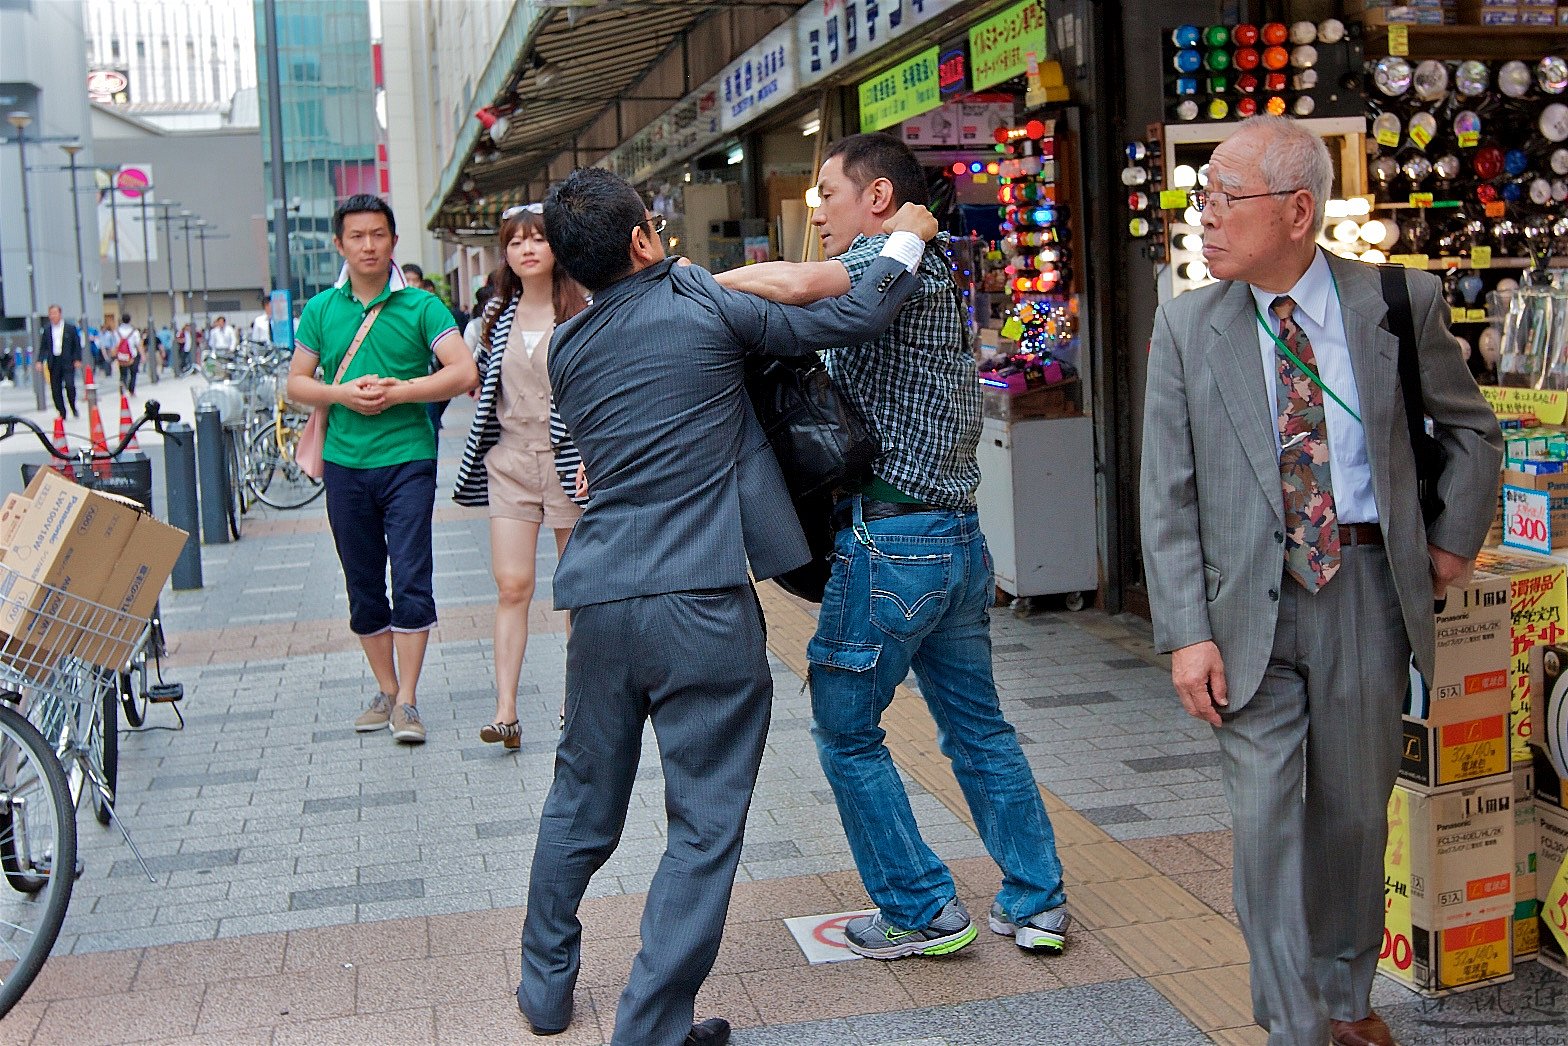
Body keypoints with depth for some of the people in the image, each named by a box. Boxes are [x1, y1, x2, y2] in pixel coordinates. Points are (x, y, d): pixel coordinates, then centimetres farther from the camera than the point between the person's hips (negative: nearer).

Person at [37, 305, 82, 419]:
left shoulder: (71, 328, 4)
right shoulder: (47, 330, 11)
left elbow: (77, 345, 4)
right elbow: (43, 347, 11)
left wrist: (77, 360, -4)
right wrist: (40, 361, -1)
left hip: (67, 362, -3)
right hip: (53, 362, 3)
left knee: (69, 385, -17)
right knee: (55, 388, 2)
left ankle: (74, 408, 6)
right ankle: (61, 413, 11)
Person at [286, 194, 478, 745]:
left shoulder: (420, 306, -1)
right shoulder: (320, 310, 9)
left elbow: (464, 372, -10)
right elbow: (296, 383, 10)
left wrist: (400, 392, -17)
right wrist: (343, 394, -9)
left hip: (407, 458, -4)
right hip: (344, 464, 4)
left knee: (411, 581, -7)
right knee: (363, 586, 11)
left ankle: (407, 702, -1)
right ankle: (386, 691, 24)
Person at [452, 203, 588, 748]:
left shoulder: (582, 313, -3)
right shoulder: (498, 317, 10)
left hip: (567, 460, -3)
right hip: (510, 462, 3)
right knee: (512, 586, -4)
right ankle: (506, 710, -5)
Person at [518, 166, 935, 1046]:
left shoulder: (567, 350, 11)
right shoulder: (699, 305, -6)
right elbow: (848, 319, -2)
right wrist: (907, 241, 16)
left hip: (599, 601, 6)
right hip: (702, 603, -6)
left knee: (582, 803, 21)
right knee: (704, 825, 4)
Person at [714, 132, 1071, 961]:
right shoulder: (932, 275, 20)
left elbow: (796, 284, -31)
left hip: (889, 541, -9)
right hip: (958, 536, 9)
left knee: (845, 728, 5)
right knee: (977, 726, 16)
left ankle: (921, 911, 11)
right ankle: (1037, 902, 22)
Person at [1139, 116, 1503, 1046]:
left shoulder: (1401, 304, -1)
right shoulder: (1187, 326, -1)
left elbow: (1472, 430, 15)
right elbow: (1168, 498, -3)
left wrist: (1453, 540, 7)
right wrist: (1187, 633, -9)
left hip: (1367, 586, 1)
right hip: (1249, 598, 0)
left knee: (1357, 813, 12)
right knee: (1267, 817, -1)